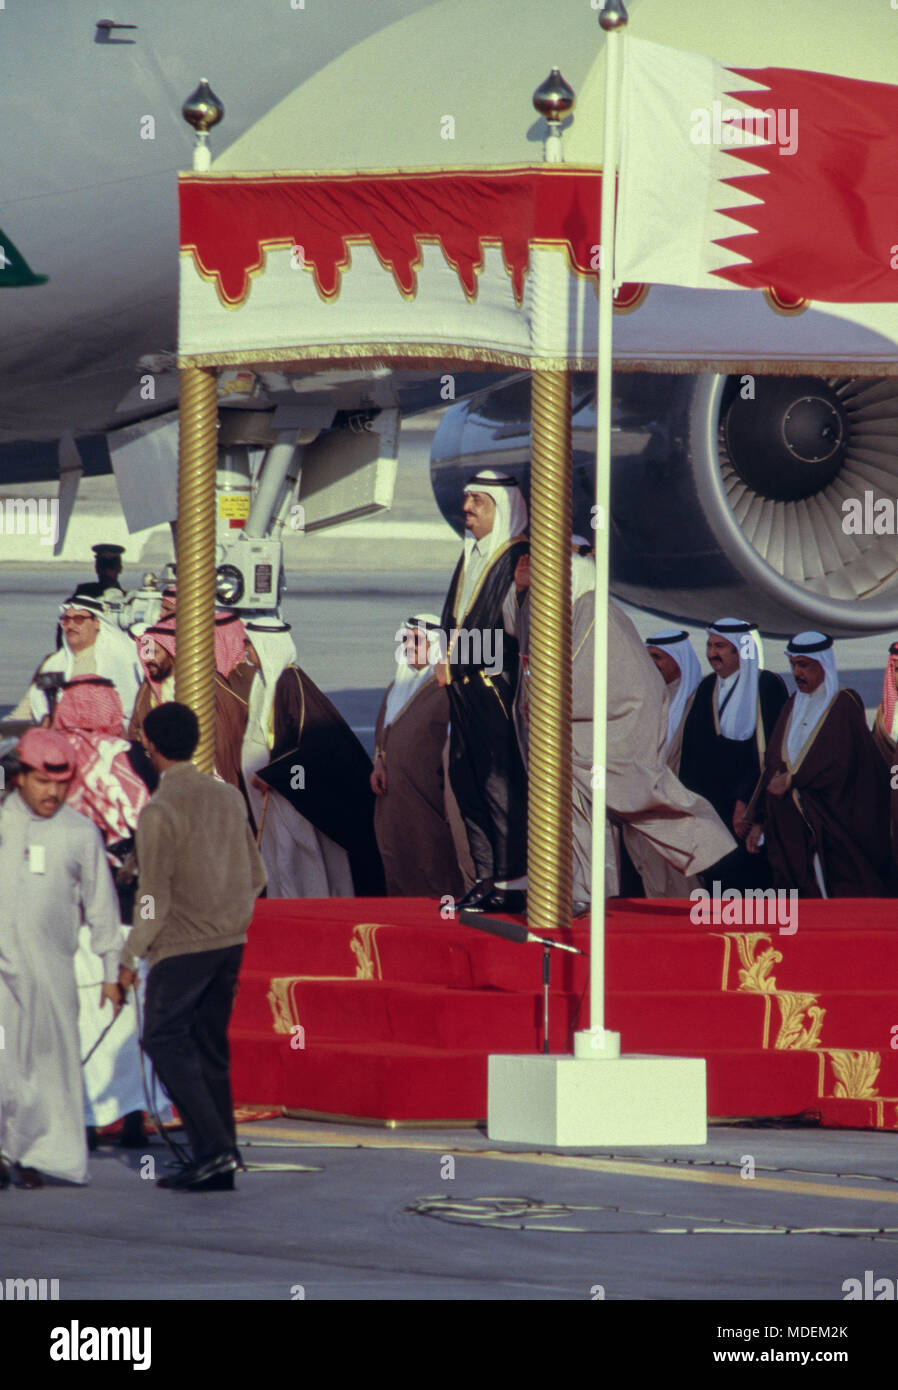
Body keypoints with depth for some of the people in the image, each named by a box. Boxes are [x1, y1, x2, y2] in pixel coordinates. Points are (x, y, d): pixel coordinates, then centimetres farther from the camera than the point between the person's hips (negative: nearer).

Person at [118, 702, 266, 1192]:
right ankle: (216, 1164, 12)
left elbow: (155, 899, -16)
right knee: (211, 1049, 13)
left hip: (181, 945, -7)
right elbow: (256, 876, 13)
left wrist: (129, 957, -7)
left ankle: (214, 1146, -11)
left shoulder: (159, 811, -15)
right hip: (230, 941, 7)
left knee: (165, 1041, 1)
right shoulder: (229, 797, 6)